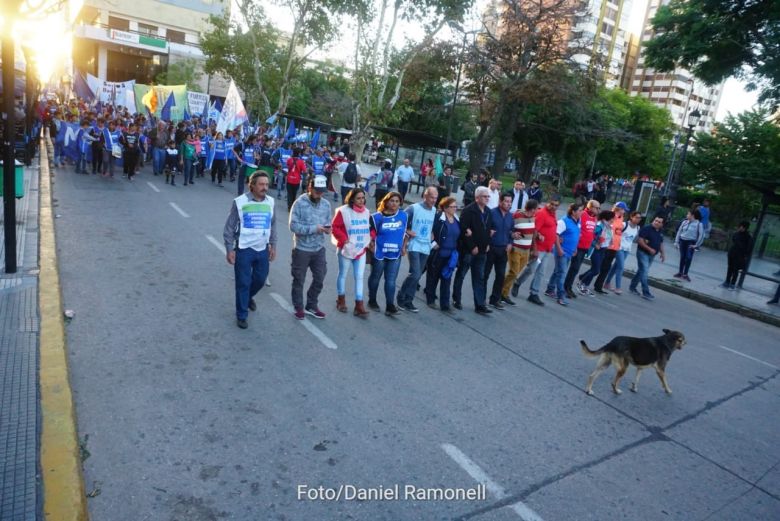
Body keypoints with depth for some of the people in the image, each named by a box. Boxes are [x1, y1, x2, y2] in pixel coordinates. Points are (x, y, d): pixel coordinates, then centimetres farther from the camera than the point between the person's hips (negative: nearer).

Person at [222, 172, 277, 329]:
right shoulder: (240, 202, -12)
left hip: (262, 249, 4)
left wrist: (273, 246, 11)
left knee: (260, 279, 16)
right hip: (244, 249, -4)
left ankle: (248, 297, 48)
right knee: (243, 283, 3)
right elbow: (229, 227, -7)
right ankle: (241, 316, 18)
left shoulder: (270, 202, 1)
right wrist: (229, 249, -9)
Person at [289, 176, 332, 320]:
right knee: (299, 280, 10)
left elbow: (328, 222, 9)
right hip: (302, 248, -5)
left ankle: (311, 306, 32)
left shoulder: (326, 204, 2)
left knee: (319, 279, 13)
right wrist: (314, 228, -26)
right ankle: (299, 308, 29)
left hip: (319, 248, 5)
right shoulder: (299, 203, -14)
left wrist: (328, 228, -15)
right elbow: (293, 226, -20)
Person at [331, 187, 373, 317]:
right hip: (346, 250, -4)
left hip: (361, 250, 4)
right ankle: (341, 300, 29)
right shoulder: (343, 211, -13)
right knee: (343, 275, 12)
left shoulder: (367, 212, 4)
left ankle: (359, 305, 5)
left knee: (359, 277, 3)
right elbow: (335, 227, -11)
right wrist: (344, 239, -19)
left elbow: (371, 228, 14)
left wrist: (369, 239, -1)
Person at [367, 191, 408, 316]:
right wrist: (371, 245, -11)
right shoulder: (377, 217, -7)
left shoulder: (403, 215, 2)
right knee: (375, 277, 13)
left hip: (395, 254, 2)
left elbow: (405, 232, 12)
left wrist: (404, 247, 6)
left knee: (391, 280, 1)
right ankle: (372, 300, 31)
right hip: (379, 252, -2)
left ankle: (390, 306, 4)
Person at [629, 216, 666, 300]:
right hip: (643, 253, -8)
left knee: (642, 271, 14)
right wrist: (649, 249, -24)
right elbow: (640, 240, -20)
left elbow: (660, 243, 20)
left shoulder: (661, 232, 8)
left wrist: (662, 253, 11)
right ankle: (646, 293, -9)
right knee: (644, 272, -10)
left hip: (652, 255, 8)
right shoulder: (646, 228, -14)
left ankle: (632, 287, 27)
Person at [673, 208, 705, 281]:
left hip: (691, 242, -4)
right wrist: (676, 242, 8)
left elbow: (701, 235, -7)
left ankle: (685, 274, 3)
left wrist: (697, 245, -7)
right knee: (682, 257, 10)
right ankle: (680, 272, 19)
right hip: (682, 241, 4)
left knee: (688, 258, -6)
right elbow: (679, 231, 10)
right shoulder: (685, 222, 5)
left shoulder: (699, 224, -8)